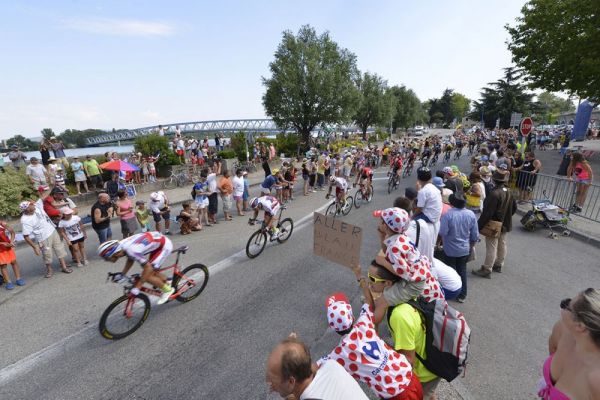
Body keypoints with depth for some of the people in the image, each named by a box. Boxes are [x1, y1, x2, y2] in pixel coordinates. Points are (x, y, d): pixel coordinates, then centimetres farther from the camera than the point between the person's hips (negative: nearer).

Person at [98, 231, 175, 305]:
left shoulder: (131, 250, -30)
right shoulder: (121, 245, -4)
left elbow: (148, 267, -25)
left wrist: (136, 288, -20)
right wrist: (122, 274, 12)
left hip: (164, 245, -9)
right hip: (157, 242, 9)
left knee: (148, 277, -6)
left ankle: (168, 290, 12)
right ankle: (169, 284, 35)